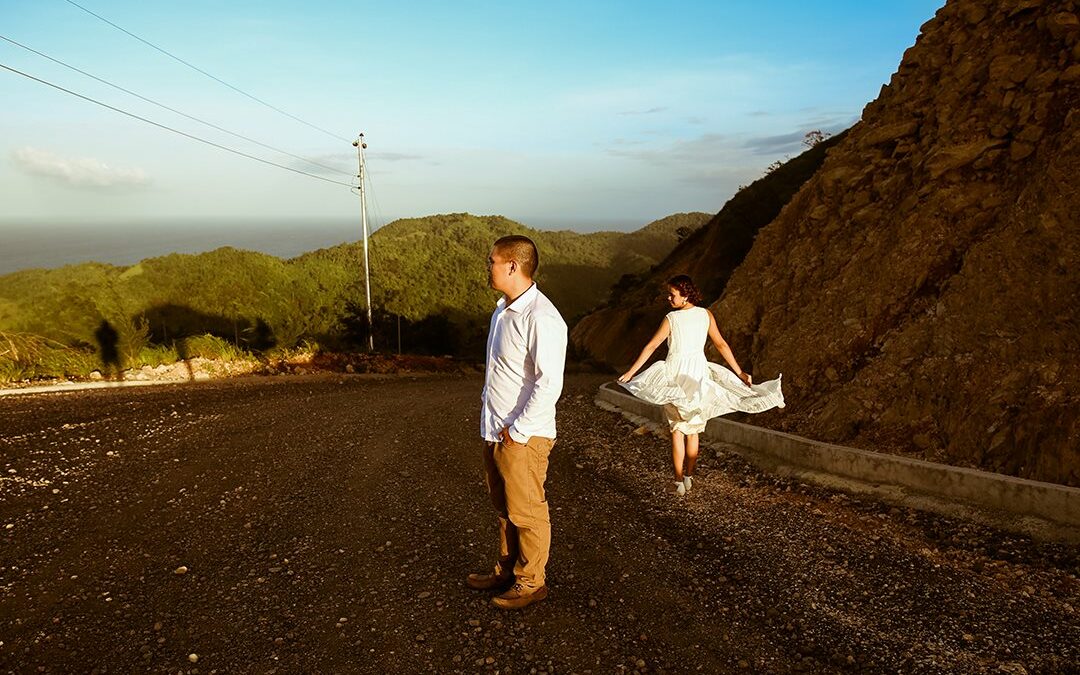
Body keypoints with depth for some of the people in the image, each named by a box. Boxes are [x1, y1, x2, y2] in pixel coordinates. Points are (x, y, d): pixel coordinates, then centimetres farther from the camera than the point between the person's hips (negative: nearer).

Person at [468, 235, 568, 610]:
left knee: (527, 513, 8)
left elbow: (550, 383, -25)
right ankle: (506, 570, 38)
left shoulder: (540, 318, -22)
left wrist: (517, 430, -20)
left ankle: (531, 582, 25)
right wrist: (487, 399, 14)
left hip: (522, 437, -9)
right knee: (504, 508, 21)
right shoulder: (502, 310, 9)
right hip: (495, 430, 9)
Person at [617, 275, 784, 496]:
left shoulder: (671, 319, -11)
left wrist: (631, 371, -7)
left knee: (677, 429, 5)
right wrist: (739, 373, 9)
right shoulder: (706, 315, 0)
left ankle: (679, 482, 5)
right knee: (693, 430, 15)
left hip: (675, 375, -4)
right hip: (699, 374, 4)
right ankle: (689, 478, 23)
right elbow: (721, 344, 3)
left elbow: (651, 346, -11)